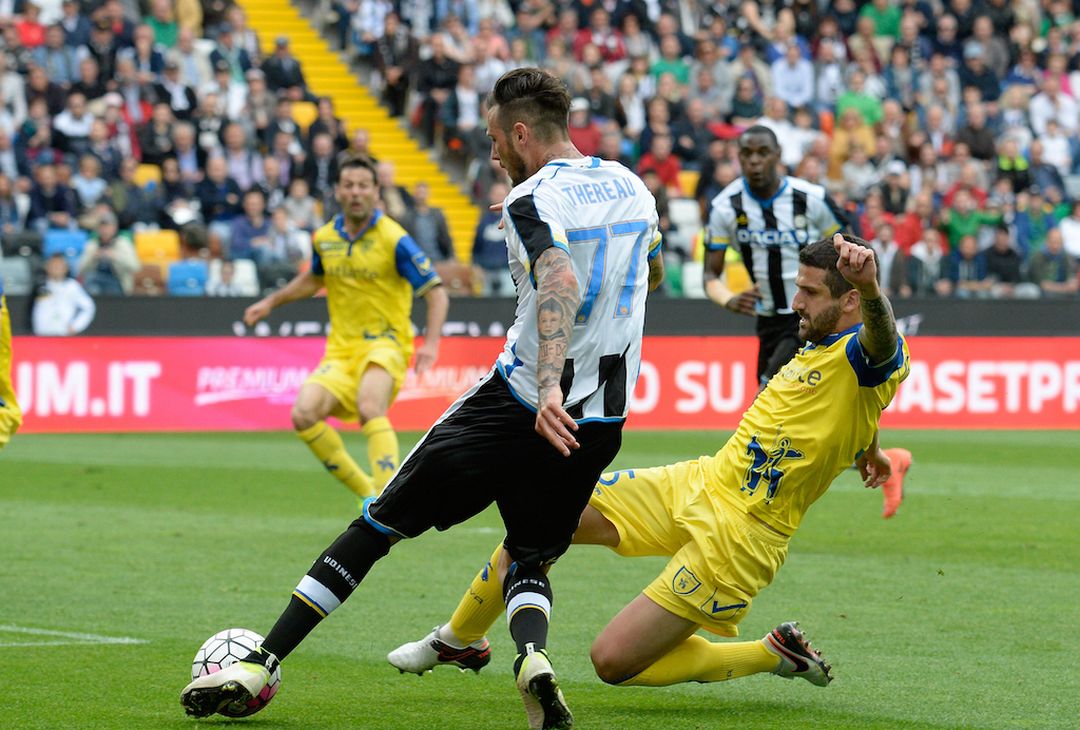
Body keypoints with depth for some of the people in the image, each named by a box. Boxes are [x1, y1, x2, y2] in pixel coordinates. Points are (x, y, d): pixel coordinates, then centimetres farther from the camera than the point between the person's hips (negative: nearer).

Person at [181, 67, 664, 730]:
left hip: (521, 404, -5)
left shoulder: (534, 199, -10)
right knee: (530, 562, 21)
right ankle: (533, 657, -14)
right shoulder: (631, 186, 11)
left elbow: (560, 282, -29)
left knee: (381, 524, 6)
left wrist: (548, 387, -40)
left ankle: (261, 666, 6)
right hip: (603, 419, 5)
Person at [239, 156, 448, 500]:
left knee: (369, 407, -35)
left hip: (385, 342, -5)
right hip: (341, 349, 5)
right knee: (304, 414, -18)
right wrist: (271, 302, 24)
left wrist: (431, 342, -24)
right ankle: (367, 492, -4)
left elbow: (436, 292, -10)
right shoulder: (324, 238, 6)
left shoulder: (393, 239, -11)